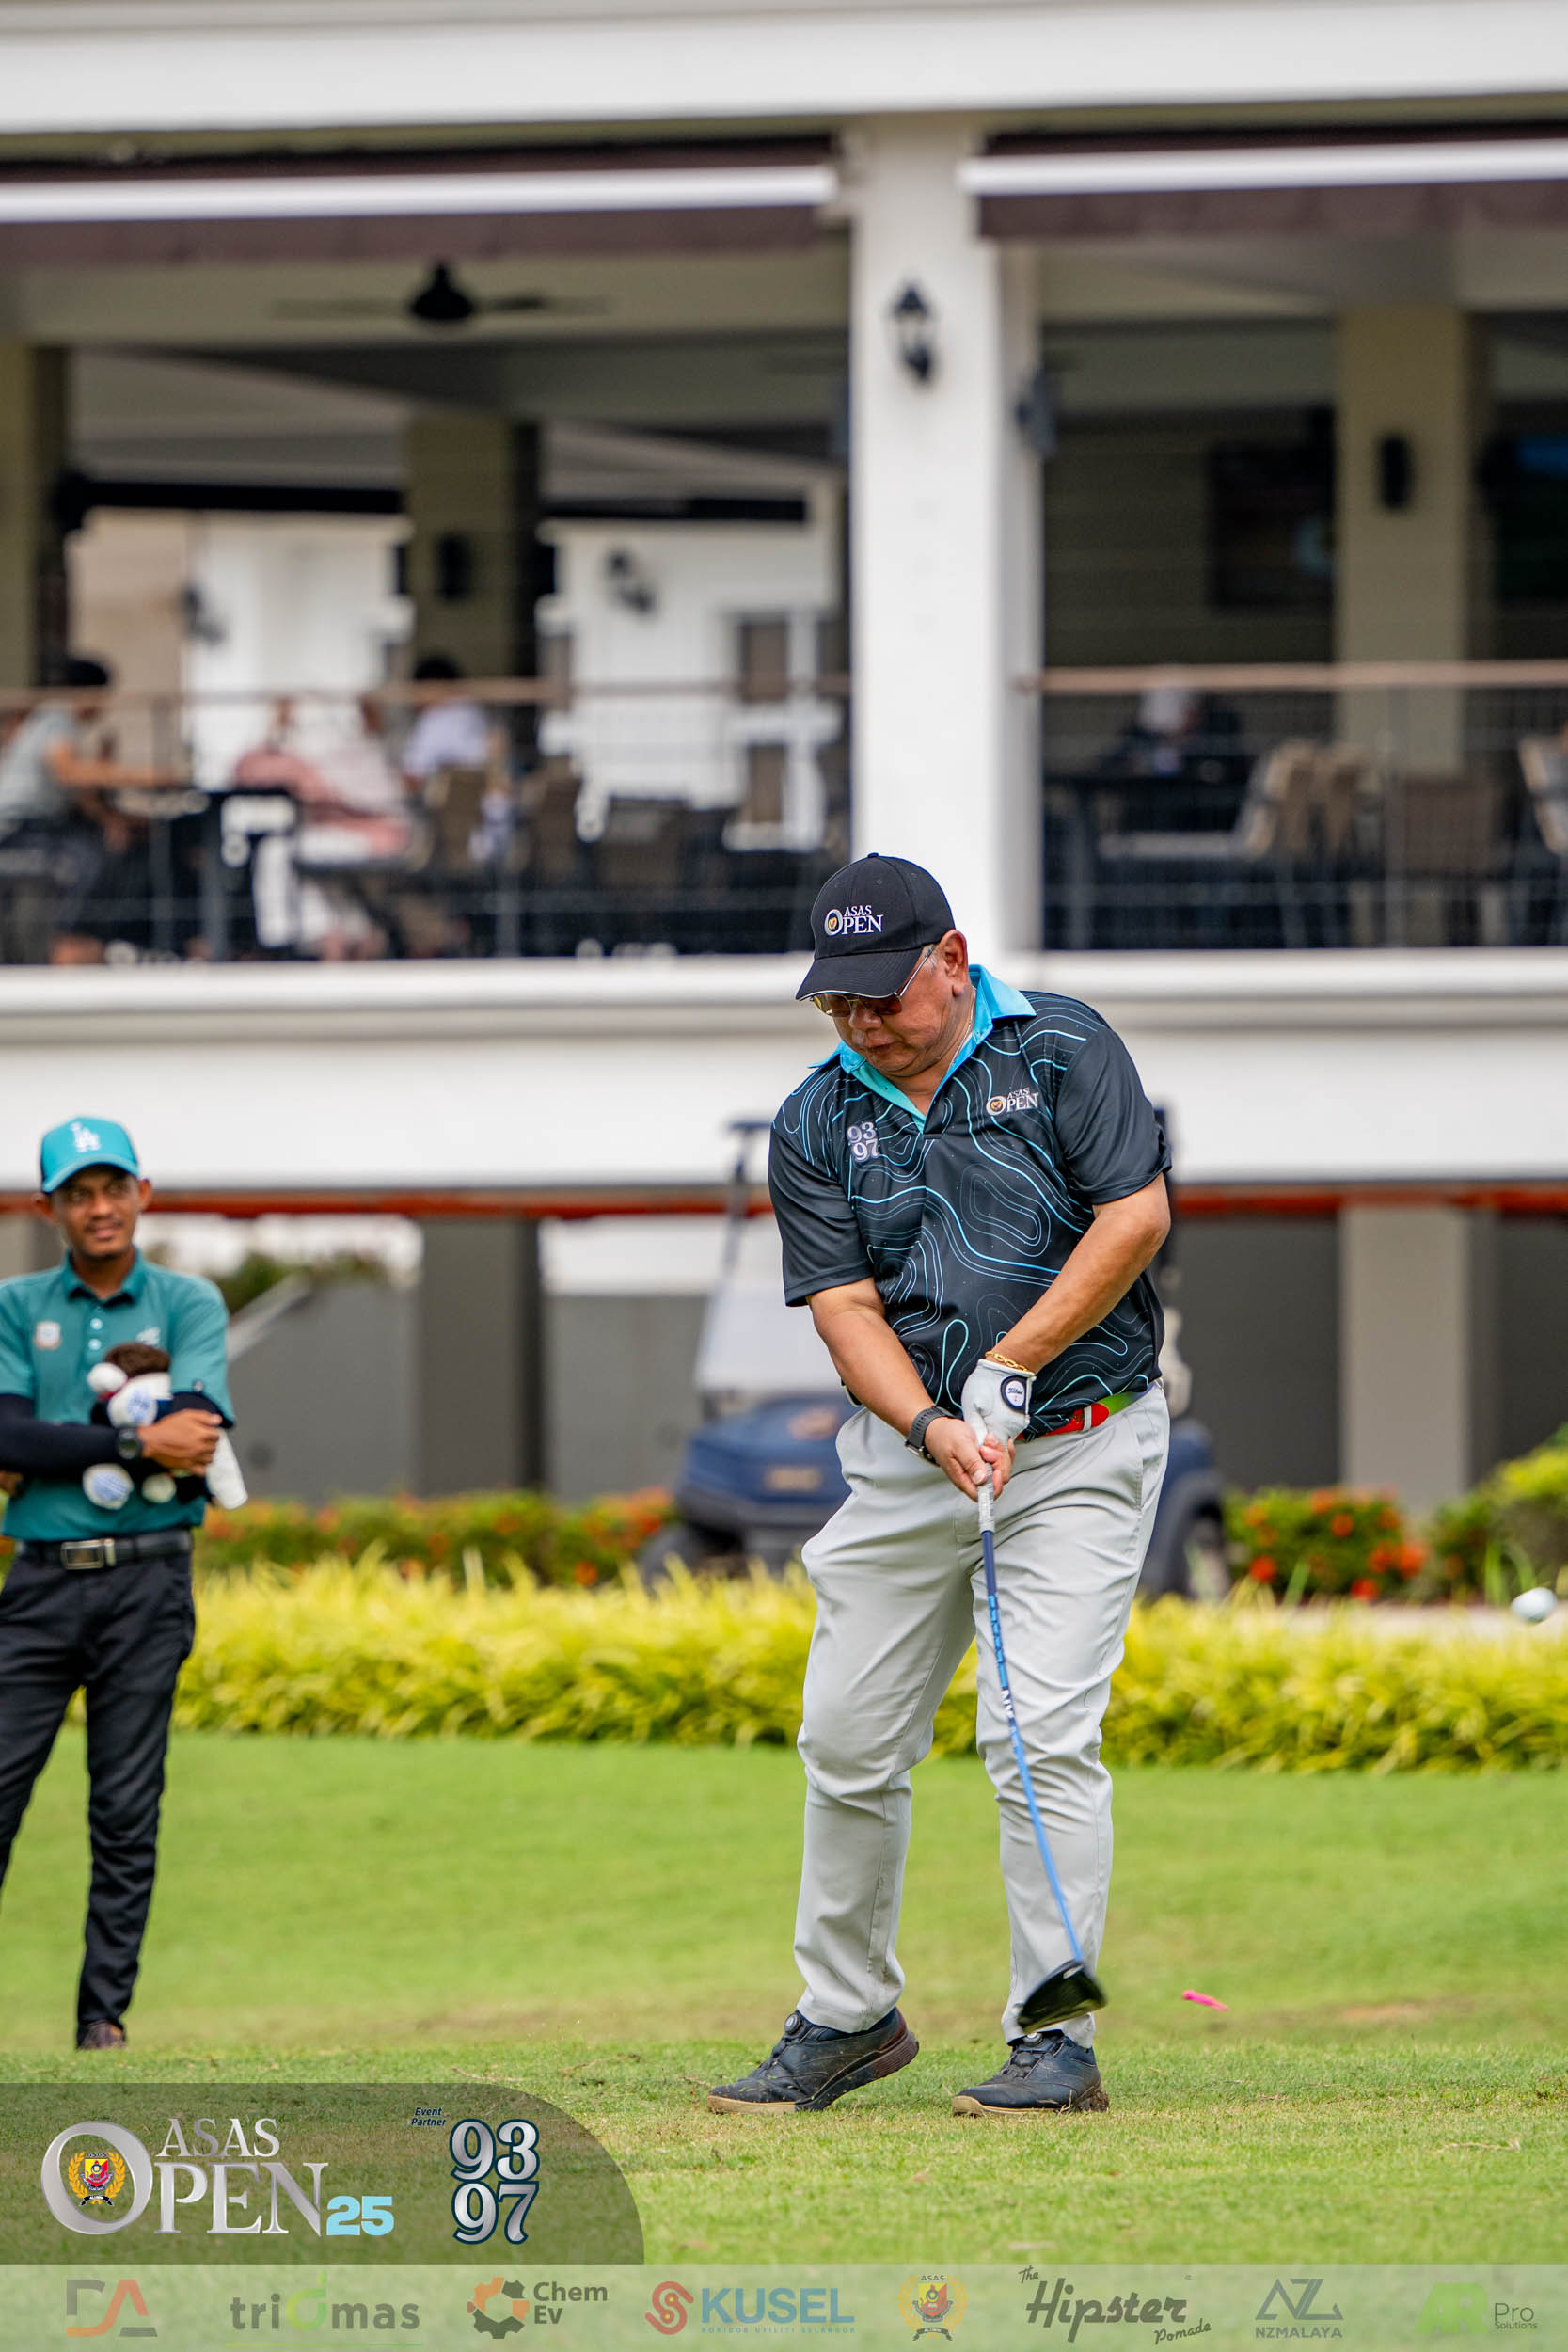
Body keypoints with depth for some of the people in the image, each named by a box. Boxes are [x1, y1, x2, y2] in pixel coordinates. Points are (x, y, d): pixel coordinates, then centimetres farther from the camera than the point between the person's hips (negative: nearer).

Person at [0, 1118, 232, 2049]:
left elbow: (197, 1427, -9)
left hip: (147, 1582, -1)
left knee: (128, 1812, 0)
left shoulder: (189, 1304, 7)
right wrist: (137, 1440, -14)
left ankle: (106, 2009, 5)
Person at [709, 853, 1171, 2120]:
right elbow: (847, 1307, -4)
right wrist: (933, 1427, -22)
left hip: (1076, 1452, -4)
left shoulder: (1064, 1050, -5)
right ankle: (848, 2017, 21)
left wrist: (1009, 1371, -17)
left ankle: (1058, 2039, -9)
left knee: (1042, 1733, -14)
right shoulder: (816, 1125, 4)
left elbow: (1138, 1215, -12)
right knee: (848, 1741, 5)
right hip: (906, 1455, 4)